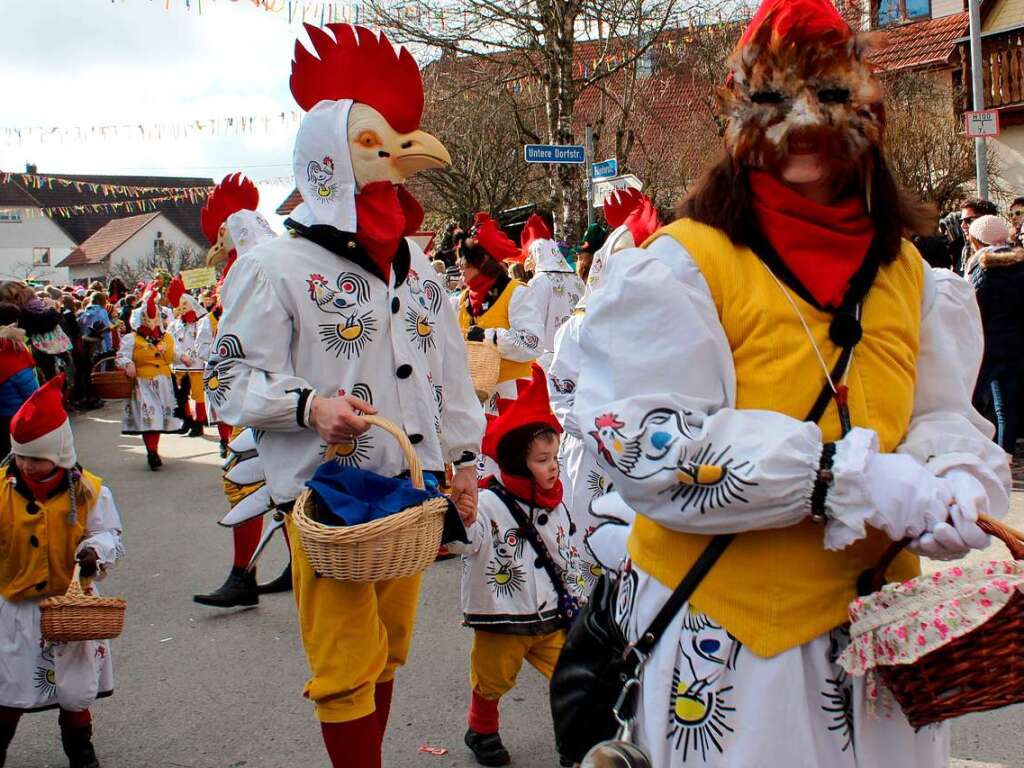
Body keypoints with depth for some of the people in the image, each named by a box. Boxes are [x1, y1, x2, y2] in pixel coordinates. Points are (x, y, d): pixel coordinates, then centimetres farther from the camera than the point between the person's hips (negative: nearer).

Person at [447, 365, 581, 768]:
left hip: (552, 618, 5)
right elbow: (464, 542, -36)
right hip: (500, 619, -5)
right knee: (491, 682, 13)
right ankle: (482, 731, 39)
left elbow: (570, 559, 15)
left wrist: (574, 600, 20)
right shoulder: (489, 502, -19)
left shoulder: (556, 507, 3)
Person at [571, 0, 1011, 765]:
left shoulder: (908, 274, 9)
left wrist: (957, 485, -17)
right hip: (726, 635, -5)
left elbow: (946, 416, 8)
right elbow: (646, 444, -20)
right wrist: (844, 476, -25)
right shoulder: (684, 266, -11)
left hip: (879, 615, 6)